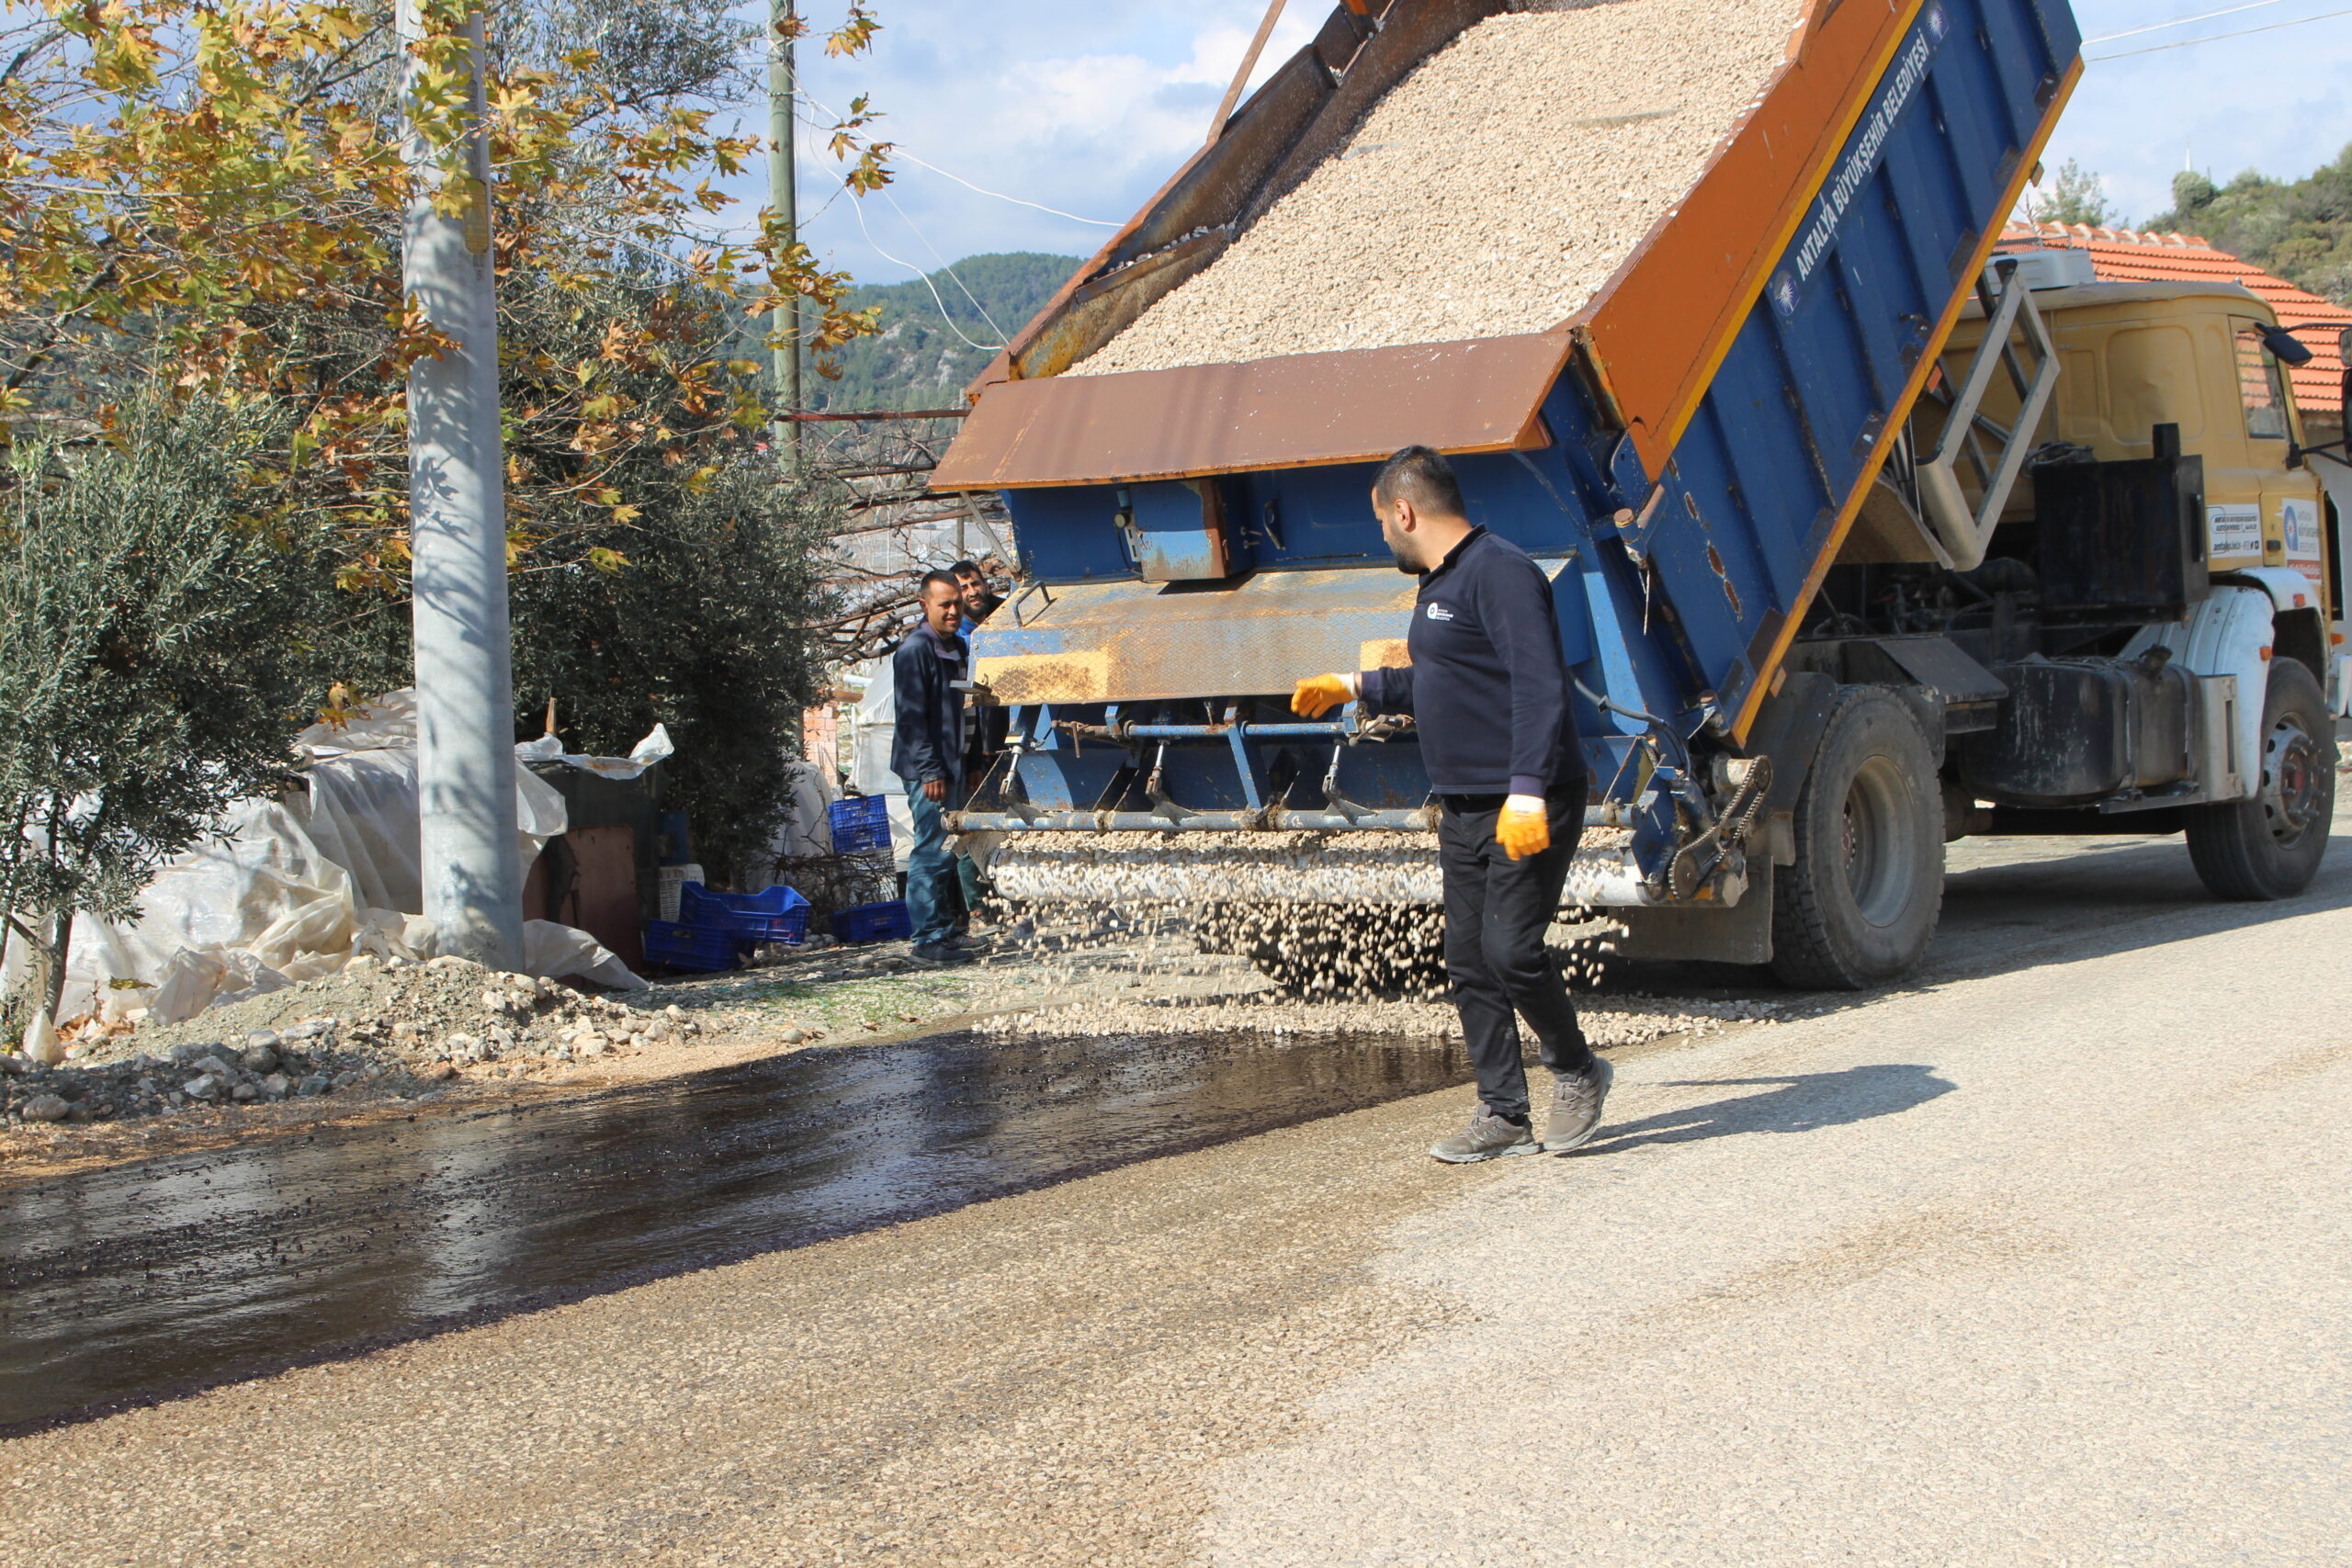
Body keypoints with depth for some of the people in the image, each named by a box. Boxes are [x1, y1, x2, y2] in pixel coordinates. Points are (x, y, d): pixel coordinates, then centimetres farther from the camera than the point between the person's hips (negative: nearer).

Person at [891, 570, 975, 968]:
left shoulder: (957, 648, 17)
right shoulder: (914, 651, -11)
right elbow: (912, 716, -16)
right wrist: (929, 770, -20)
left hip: (951, 767, 9)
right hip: (928, 769, -9)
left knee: (944, 852, 11)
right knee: (933, 852, -9)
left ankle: (945, 932, 15)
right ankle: (930, 940, -6)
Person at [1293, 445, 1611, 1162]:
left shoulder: (1501, 573, -13)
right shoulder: (1439, 585, 19)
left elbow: (1539, 687, -23)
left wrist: (1527, 790, -31)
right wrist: (1357, 687, 40)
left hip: (1529, 809, -10)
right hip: (1464, 809, 10)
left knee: (1511, 948, -14)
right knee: (1469, 962, 6)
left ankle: (1577, 1071, 9)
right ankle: (1503, 1115, 12)